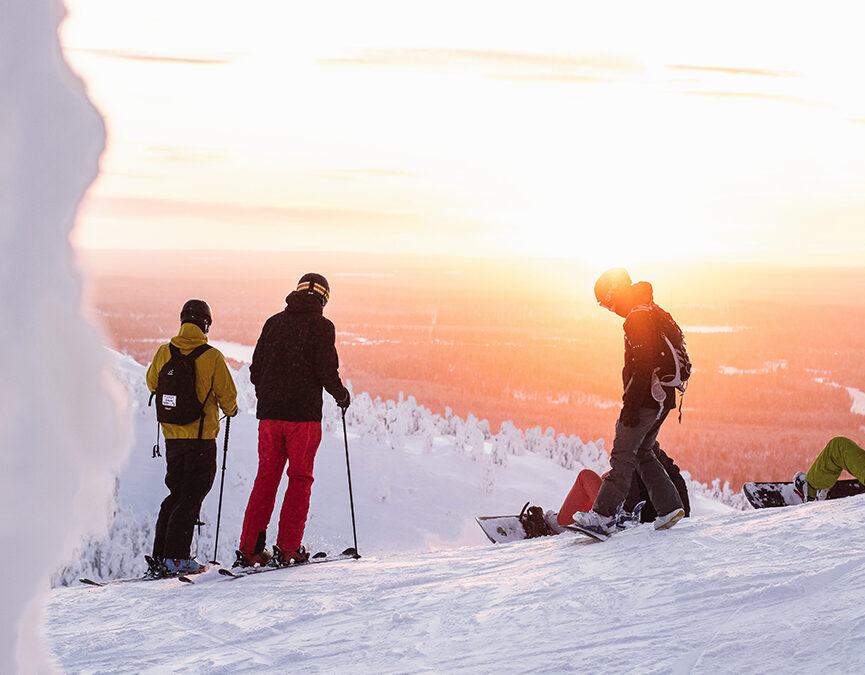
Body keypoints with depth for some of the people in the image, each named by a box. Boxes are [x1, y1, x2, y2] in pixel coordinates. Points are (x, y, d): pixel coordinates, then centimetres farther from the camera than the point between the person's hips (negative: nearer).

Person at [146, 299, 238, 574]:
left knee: (176, 493, 17)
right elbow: (227, 394, -7)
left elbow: (152, 384, 16)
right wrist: (230, 409, 16)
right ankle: (176, 557, -4)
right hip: (201, 438, -5)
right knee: (192, 497, 1)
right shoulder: (212, 356, -12)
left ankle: (161, 554, 16)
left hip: (172, 435, 5)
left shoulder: (164, 353, 0)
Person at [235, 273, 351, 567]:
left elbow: (256, 369, 11)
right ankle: (288, 548, 1)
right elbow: (326, 371, -10)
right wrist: (341, 394, 8)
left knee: (266, 477, 9)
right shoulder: (322, 326, -3)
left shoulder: (273, 322, 11)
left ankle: (249, 548, 6)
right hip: (304, 413, -4)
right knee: (300, 478, 5)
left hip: (269, 411, 4)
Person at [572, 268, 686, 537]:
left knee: (623, 455, -8)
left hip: (645, 399, -10)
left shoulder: (638, 318, -15)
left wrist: (631, 405, -24)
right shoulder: (655, 313, 17)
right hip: (662, 398, 10)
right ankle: (669, 506, 11)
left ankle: (603, 515, -8)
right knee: (642, 453, 16)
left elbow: (643, 366, -23)